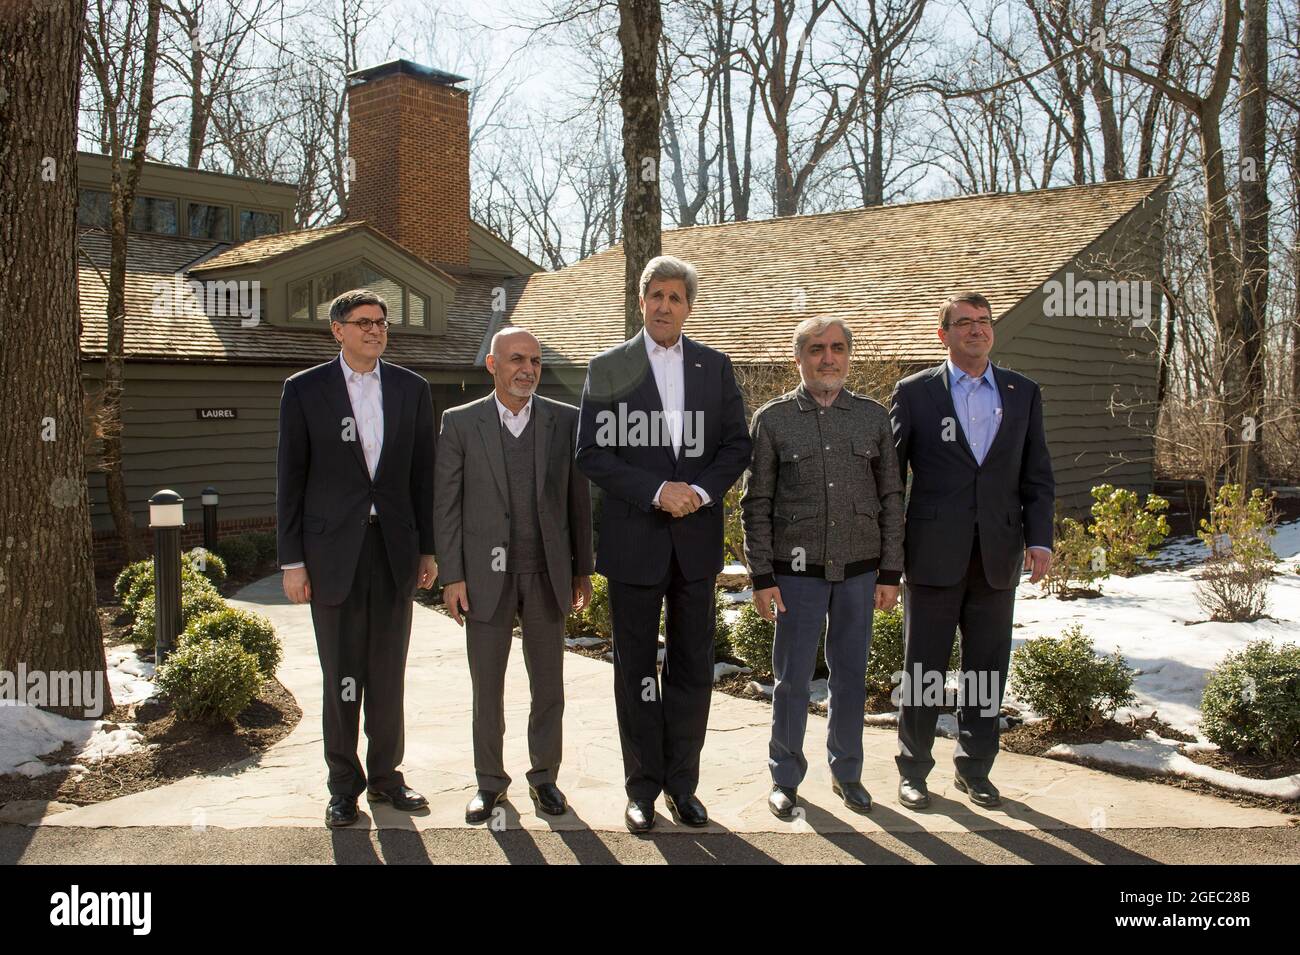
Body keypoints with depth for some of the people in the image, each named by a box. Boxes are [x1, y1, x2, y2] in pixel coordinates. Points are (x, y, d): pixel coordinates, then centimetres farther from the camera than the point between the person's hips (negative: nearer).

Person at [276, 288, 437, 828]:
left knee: (388, 673, 10)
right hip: (333, 551, -2)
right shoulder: (304, 390, 1)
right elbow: (290, 478, 0)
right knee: (341, 676, 4)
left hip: (395, 548, 2)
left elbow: (422, 474, 10)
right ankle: (344, 785, 17)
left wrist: (427, 549, 6)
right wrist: (292, 560, -4)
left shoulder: (411, 389, 8)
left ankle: (385, 774, 23)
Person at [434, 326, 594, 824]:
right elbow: (446, 504, 0)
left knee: (549, 687, 10)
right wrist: (451, 576, -5)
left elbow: (577, 499, 6)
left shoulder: (565, 420, 2)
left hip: (547, 575, 1)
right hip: (486, 577, -1)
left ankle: (544, 777, 27)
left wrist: (582, 570, 6)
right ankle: (489, 781, 25)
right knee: (487, 689, 8)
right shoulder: (460, 422, 0)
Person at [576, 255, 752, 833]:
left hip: (696, 538, 2)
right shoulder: (608, 367, 0)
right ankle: (643, 787, 20)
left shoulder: (715, 367, 8)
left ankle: (682, 784, 22)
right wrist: (656, 492, -15)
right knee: (636, 670, 8)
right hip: (634, 540, -2)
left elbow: (737, 444, 7)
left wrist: (702, 490, -11)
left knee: (693, 669, 8)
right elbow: (591, 453, -6)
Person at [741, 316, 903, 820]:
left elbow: (891, 498, 7)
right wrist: (761, 577, -5)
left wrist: (890, 572, 3)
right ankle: (786, 778, 21)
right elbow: (756, 504, 0)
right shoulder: (772, 419, 0)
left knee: (850, 676, 11)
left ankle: (846, 772, 27)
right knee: (792, 678, 5)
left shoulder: (874, 417, 5)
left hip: (859, 570, 2)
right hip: (797, 571, -2)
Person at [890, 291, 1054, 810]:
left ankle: (975, 768, 24)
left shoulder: (1023, 393, 10)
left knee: (987, 669, 10)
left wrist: (1039, 539, -1)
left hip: (997, 557, 3)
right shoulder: (914, 392, 1)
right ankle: (913, 768, 20)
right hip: (934, 556, -3)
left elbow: (1037, 475, 10)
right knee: (923, 669, 5)